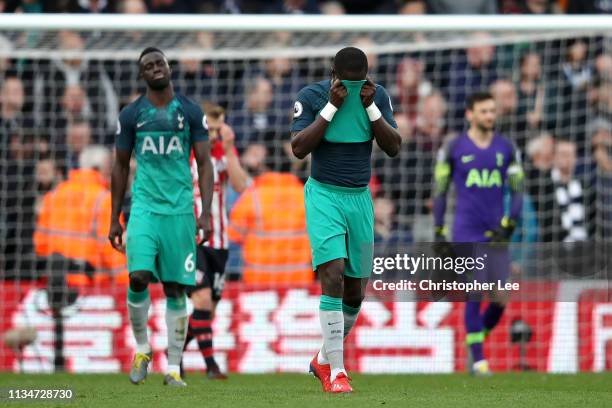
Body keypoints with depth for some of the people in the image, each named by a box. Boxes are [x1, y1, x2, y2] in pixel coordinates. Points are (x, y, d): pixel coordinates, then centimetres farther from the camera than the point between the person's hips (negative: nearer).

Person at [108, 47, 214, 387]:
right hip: (144, 206, 0)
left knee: (175, 288, 1)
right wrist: (114, 219, 11)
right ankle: (142, 349, 6)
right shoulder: (131, 115, 7)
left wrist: (207, 213, -6)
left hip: (179, 209, 0)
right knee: (139, 276, -17)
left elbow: (205, 164, 4)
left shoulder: (191, 112, 4)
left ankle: (174, 368, 6)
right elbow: (121, 167, 13)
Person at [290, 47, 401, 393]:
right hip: (324, 195, -4)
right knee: (333, 275, -19)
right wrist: (332, 106, -21)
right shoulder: (312, 97, -10)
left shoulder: (378, 96, 0)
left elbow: (393, 147, -4)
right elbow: (299, 148, -17)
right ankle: (336, 371, -16)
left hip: (360, 198, 4)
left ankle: (324, 359, 28)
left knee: (355, 291, 7)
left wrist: (370, 107, -15)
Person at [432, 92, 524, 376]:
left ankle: (477, 339, 25)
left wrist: (509, 223, -7)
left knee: (500, 299, -2)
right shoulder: (453, 148, 1)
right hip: (466, 233, -3)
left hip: (495, 234, 3)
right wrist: (439, 233, 1)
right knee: (475, 295, -11)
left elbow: (517, 191, 9)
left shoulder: (506, 148, 7)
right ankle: (478, 360, -3)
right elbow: (440, 192, 5)